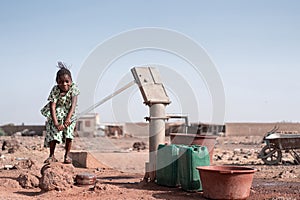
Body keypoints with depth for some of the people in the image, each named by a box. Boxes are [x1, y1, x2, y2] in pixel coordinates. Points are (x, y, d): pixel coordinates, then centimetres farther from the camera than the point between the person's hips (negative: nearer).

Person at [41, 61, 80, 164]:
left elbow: (73, 104, -28)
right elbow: (52, 107, -28)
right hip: (56, 114, 0)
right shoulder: (55, 90, -22)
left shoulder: (73, 88, -20)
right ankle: (52, 156, 5)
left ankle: (67, 155, 4)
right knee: (53, 132, -9)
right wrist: (56, 123, -37)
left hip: (69, 113, 1)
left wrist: (68, 118, -41)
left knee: (69, 134, -10)